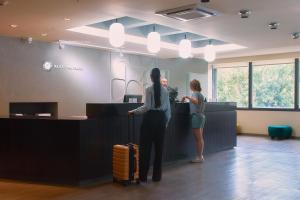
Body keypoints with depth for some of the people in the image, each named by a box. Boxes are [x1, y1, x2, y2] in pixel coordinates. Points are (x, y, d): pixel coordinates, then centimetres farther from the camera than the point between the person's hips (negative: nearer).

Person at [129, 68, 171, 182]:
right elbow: (168, 108, 7)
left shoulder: (149, 89, -9)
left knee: (145, 147, 2)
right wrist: (166, 122, 18)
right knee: (159, 147, 10)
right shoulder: (165, 90, 5)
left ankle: (143, 176, 5)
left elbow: (147, 107, -15)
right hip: (161, 118, 4)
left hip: (150, 118, -4)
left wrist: (133, 112, -5)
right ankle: (157, 176, 16)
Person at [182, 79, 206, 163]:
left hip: (196, 116, -9)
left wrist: (187, 97, -31)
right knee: (201, 138, 12)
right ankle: (201, 155, 17)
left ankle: (199, 157, -1)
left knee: (198, 138, -5)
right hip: (202, 116, 9)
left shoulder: (195, 93, -10)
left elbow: (196, 101, -32)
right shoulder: (201, 94, 17)